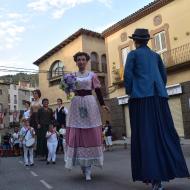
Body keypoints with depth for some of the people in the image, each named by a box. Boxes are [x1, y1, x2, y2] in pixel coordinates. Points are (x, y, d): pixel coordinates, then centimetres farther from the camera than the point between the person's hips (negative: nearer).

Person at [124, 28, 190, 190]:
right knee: (164, 132, 8)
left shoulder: (133, 54, 6)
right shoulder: (155, 55, 20)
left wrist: (130, 93, 5)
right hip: (159, 96, 5)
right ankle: (171, 169, 10)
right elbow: (164, 76, 18)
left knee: (146, 134, -5)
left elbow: (128, 75, -5)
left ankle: (155, 177, -6)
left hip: (141, 96, -5)